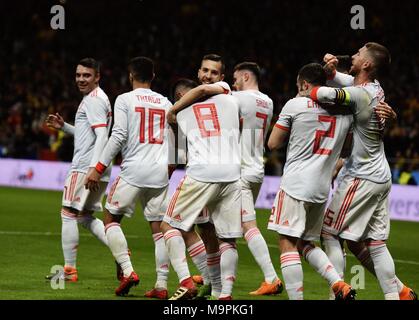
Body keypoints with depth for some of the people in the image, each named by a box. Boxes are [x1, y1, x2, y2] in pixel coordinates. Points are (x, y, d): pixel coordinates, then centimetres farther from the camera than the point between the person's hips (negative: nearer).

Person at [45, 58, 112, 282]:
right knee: (86, 217, 15)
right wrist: (63, 126, 20)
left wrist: (93, 167, -30)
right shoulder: (96, 99, 21)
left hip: (85, 167, -10)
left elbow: (102, 136, -22)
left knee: (69, 213, -5)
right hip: (98, 170, 10)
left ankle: (69, 269, -4)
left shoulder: (93, 100, -11)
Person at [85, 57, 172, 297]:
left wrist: (99, 169, -7)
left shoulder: (125, 100, -1)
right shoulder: (166, 103, 13)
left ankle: (127, 271, -7)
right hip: (160, 172, 4)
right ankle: (162, 285, 0)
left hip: (134, 170, -4)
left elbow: (118, 136, -10)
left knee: (111, 219, 8)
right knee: (159, 227, 6)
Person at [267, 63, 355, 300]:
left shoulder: (295, 105, -4)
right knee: (307, 244, 18)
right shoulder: (345, 111, 9)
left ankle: (296, 298, -12)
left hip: (295, 185, -6)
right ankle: (340, 285, 1)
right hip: (322, 189, 6)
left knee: (288, 244, -5)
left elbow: (273, 144, 5)